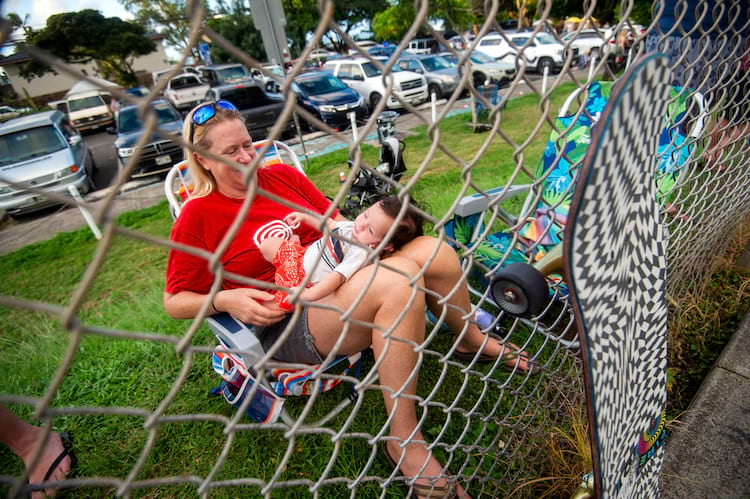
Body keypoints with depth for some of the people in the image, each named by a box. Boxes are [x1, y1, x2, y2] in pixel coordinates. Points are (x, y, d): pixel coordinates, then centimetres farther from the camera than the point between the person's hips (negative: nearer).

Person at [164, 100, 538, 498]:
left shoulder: (282, 175, 11)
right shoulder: (197, 218, -1)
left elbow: (339, 221, 17)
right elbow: (175, 301, 4)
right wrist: (225, 299, -15)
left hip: (339, 276, 6)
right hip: (285, 325, -6)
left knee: (435, 251, -12)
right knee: (399, 282, -32)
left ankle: (470, 340, 17)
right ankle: (403, 441, -18)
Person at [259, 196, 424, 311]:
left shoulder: (360, 253, -33)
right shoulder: (352, 227, -8)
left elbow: (337, 276, -40)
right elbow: (329, 224, 13)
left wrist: (308, 295, -47)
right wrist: (304, 216, 11)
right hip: (304, 253, 7)